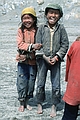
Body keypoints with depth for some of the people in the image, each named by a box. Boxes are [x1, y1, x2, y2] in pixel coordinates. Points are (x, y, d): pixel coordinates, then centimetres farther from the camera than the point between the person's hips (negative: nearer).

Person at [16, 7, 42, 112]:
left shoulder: (37, 30, -4)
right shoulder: (20, 30, -3)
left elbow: (40, 45, -3)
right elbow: (20, 44, -10)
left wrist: (29, 54, -16)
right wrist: (32, 46, -24)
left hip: (33, 61, 1)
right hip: (22, 61, 0)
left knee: (31, 82, 11)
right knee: (22, 82, 4)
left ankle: (27, 102, 30)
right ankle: (21, 103, 21)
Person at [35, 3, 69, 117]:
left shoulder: (61, 28, -2)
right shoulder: (41, 28, -2)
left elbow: (65, 45, -1)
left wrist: (57, 57, -11)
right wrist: (45, 57, -10)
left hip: (56, 60, 0)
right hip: (42, 59, 0)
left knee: (56, 85, 3)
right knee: (40, 83, 9)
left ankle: (54, 106, 20)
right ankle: (40, 104, 28)